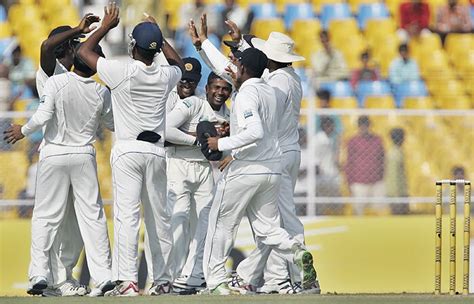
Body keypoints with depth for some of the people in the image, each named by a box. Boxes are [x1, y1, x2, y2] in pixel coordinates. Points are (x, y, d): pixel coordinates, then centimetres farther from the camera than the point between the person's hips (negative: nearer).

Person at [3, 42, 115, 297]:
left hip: (54, 155, -2)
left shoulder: (56, 82, -15)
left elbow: (43, 116, -21)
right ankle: (103, 275, 0)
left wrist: (24, 131, -3)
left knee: (45, 215, 5)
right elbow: (113, 123, 9)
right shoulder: (101, 92, -5)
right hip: (84, 155, 2)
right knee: (92, 214, 5)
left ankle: (39, 274, -1)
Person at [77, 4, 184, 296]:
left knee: (127, 215, -11)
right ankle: (163, 280, 15)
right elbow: (179, 64, 30)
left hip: (128, 151, -4)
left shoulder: (121, 71, -9)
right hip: (156, 151, 4)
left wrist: (106, 25, 14)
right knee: (159, 216, 11)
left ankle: (127, 280, -21)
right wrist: (159, 34, 29)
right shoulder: (165, 76, 3)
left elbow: (83, 51, 4)